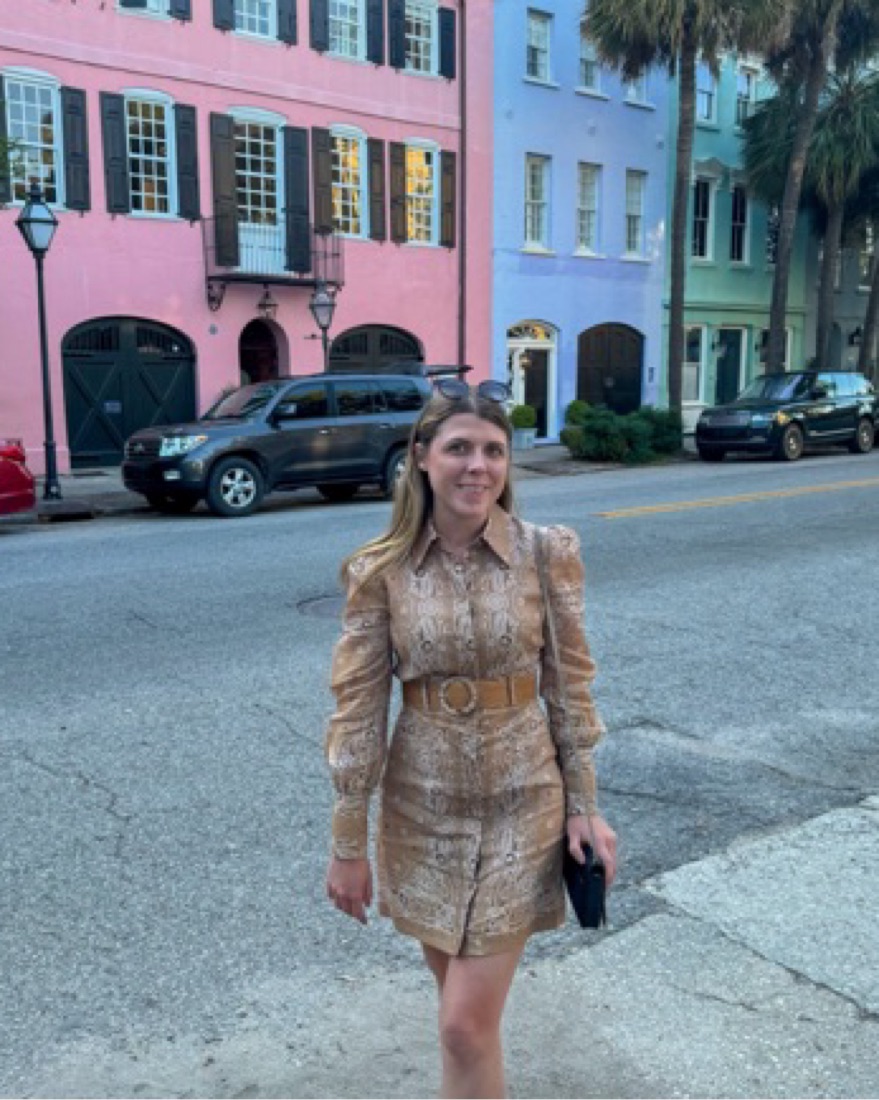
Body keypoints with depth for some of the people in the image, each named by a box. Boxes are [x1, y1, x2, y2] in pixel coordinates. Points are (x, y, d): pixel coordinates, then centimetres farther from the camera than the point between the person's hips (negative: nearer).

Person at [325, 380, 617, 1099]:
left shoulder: (549, 554, -9)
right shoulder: (380, 571, -9)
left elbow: (570, 684, -2)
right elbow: (358, 709, -5)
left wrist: (585, 805, -2)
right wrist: (348, 844, -2)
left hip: (523, 803, -1)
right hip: (423, 805, 2)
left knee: (466, 1022, -1)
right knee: (461, 993, 21)